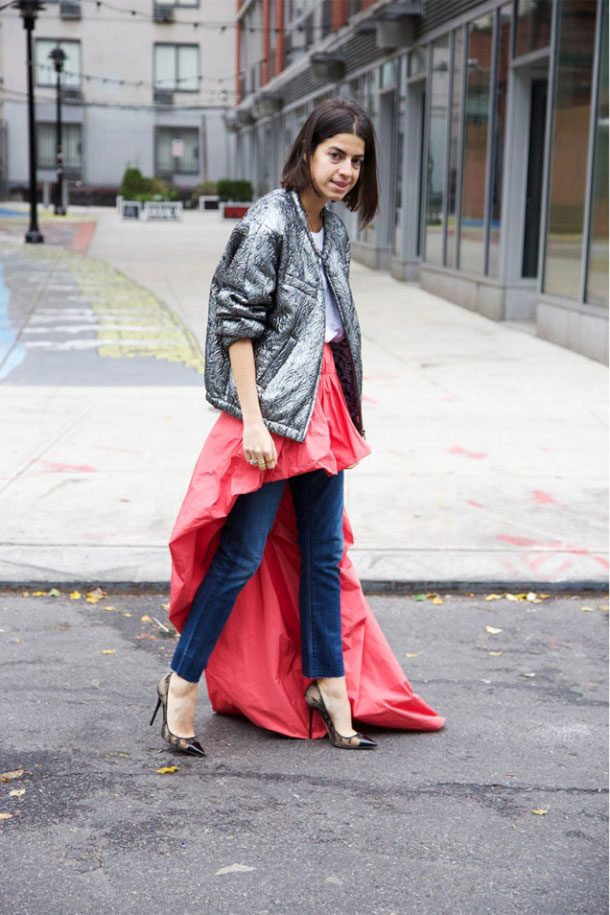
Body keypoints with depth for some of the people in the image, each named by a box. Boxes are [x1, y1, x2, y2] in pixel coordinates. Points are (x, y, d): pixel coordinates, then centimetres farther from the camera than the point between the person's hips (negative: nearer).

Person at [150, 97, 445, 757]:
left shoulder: (333, 229, 12)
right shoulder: (270, 222, -12)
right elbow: (237, 323, -15)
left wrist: (342, 406, 18)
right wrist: (251, 421, -20)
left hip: (323, 405, 8)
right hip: (273, 408, -8)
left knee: (325, 553, 12)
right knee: (243, 554, -2)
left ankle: (329, 690, 24)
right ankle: (181, 684, 13)